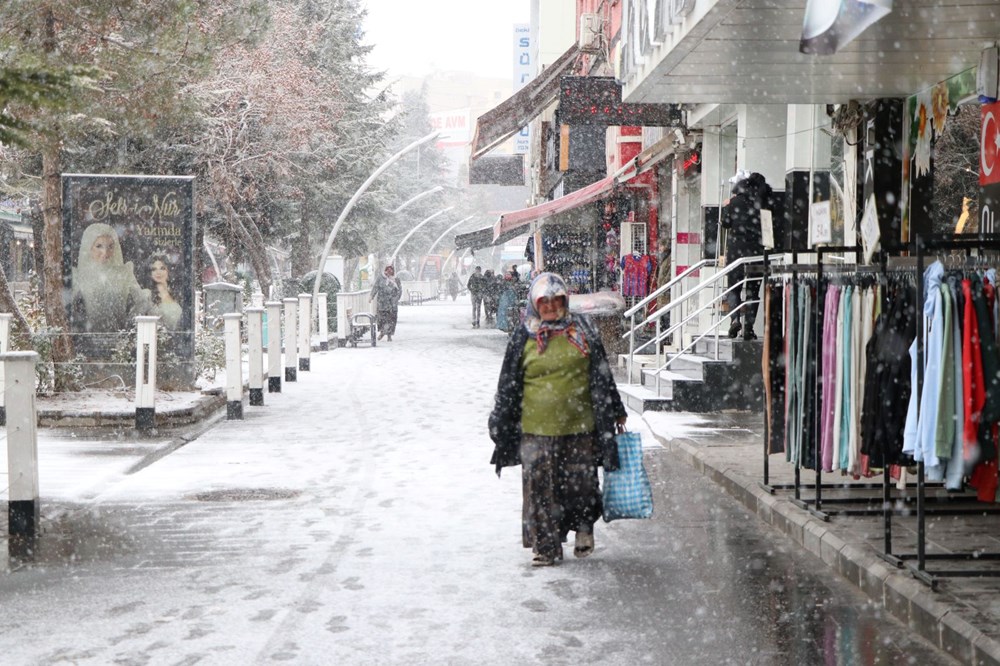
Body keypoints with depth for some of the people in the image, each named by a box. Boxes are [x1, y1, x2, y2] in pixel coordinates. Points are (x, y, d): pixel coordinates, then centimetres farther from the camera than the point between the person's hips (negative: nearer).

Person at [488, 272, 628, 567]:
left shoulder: (582, 331, 6)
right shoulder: (523, 338, 4)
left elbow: (601, 377, 11)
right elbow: (508, 387, 8)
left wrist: (614, 414, 11)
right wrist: (500, 426, 8)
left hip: (579, 425, 0)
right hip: (537, 429, 0)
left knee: (581, 482, 6)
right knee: (540, 487, 1)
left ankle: (584, 526, 33)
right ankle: (546, 546, 13)